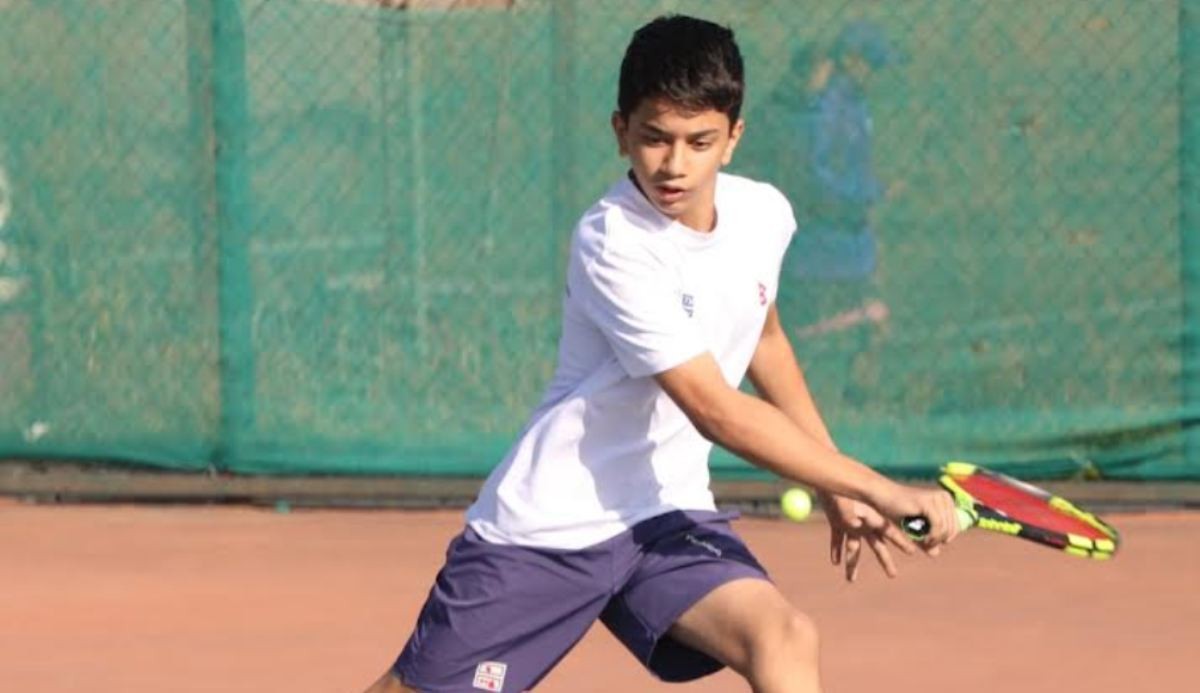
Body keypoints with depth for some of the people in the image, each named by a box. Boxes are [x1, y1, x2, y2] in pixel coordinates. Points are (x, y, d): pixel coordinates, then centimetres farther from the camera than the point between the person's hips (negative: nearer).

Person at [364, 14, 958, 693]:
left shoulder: (764, 215, -1)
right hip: (548, 526, -5)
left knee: (784, 637, -21)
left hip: (666, 514, 5)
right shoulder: (613, 245, -22)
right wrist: (880, 490, -29)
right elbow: (717, 411, -28)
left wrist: (837, 488, 19)